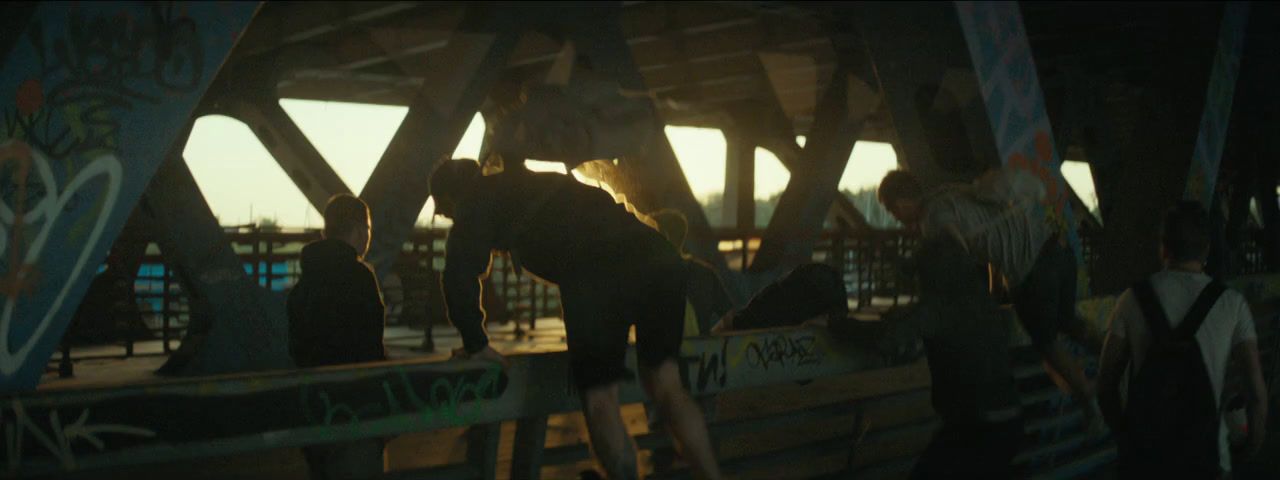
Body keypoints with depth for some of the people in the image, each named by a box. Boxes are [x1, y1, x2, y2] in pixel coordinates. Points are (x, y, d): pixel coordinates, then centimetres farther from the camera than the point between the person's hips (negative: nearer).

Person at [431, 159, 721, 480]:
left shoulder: (479, 201, 21)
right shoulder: (538, 185, 41)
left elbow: (460, 273, 11)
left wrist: (476, 344, 22)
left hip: (599, 276, -7)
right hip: (659, 259, 7)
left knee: (599, 400, 5)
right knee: (666, 387, 16)